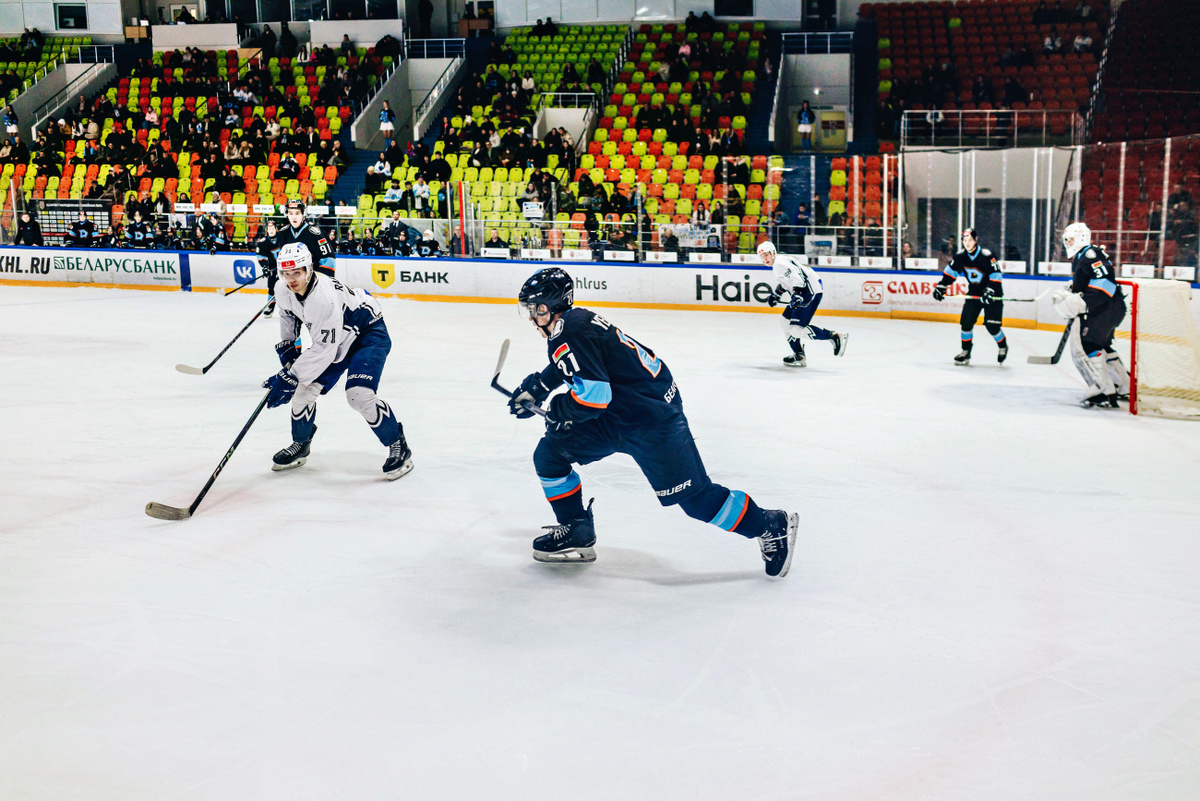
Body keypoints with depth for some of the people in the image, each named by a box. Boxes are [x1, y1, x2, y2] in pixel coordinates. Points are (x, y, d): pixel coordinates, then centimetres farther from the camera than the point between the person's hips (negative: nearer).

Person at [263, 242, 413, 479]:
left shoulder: (324, 297, -36)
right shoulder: (285, 293, -11)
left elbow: (324, 349, -35)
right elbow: (288, 316, 16)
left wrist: (290, 378, -31)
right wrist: (287, 346, 9)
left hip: (370, 334, -8)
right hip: (338, 337, 8)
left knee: (359, 394, -26)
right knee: (305, 389, 3)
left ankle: (399, 446, -10)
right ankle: (300, 445, 29)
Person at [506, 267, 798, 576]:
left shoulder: (570, 334, -21)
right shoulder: (573, 320, 9)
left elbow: (593, 396, -27)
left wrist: (555, 410, -11)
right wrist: (536, 387, 23)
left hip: (651, 417, -11)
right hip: (614, 419, 11)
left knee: (692, 495, -8)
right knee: (549, 453, 9)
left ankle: (771, 526, 8)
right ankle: (576, 534, 18)